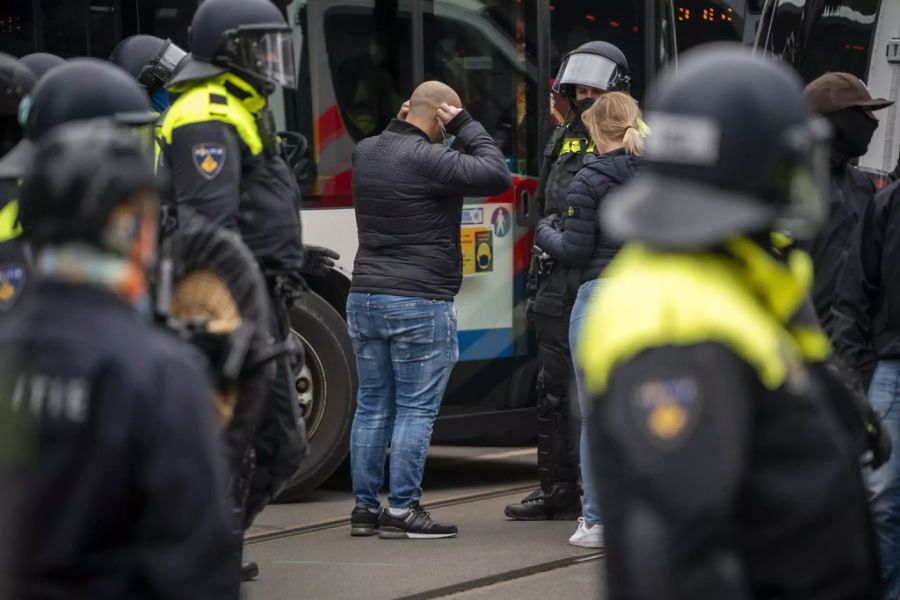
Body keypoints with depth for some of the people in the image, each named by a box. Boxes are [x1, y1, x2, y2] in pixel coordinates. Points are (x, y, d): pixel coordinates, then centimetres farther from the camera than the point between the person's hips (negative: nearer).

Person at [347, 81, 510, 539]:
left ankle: (365, 507, 14)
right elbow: (497, 175, -17)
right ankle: (401, 511, -3)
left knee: (372, 406, 12)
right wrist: (466, 127, -7)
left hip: (365, 299, 8)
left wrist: (401, 122, 16)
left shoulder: (364, 153, 8)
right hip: (419, 304, -7)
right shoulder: (427, 160, -16)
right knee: (416, 410, -2)